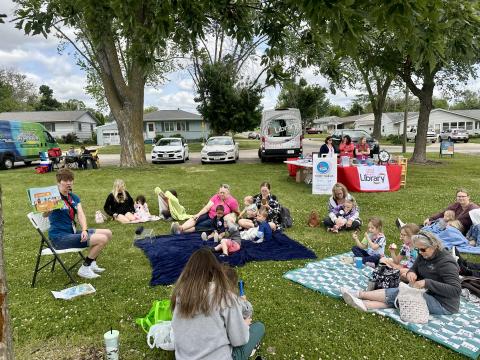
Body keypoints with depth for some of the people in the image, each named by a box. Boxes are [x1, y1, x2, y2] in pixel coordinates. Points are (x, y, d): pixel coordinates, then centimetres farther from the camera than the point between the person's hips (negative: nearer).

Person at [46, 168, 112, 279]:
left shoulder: (74, 197, 11)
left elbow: (81, 215, -1)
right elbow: (45, 214, -25)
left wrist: (84, 230, -19)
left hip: (72, 232, 8)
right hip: (60, 238, -8)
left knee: (107, 233, 3)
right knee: (102, 239, -20)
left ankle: (92, 263, 13)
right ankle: (84, 269, -3)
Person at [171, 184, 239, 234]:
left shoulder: (232, 201, -13)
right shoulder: (216, 197, -5)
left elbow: (237, 212, 3)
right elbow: (207, 207, -10)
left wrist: (231, 215, -12)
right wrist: (198, 214, -20)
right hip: (209, 214, 4)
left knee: (201, 225, -26)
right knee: (194, 219, -23)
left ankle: (181, 231, -38)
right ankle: (181, 228, -44)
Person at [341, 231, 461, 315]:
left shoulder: (446, 262, -22)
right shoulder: (424, 255, 3)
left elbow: (456, 289, -28)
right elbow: (414, 269, 8)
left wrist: (427, 283, -34)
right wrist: (411, 273, -17)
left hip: (444, 305, -8)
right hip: (430, 295, 8)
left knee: (396, 294, -19)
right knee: (395, 297, -14)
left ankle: (360, 294, -16)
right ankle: (364, 304, -27)